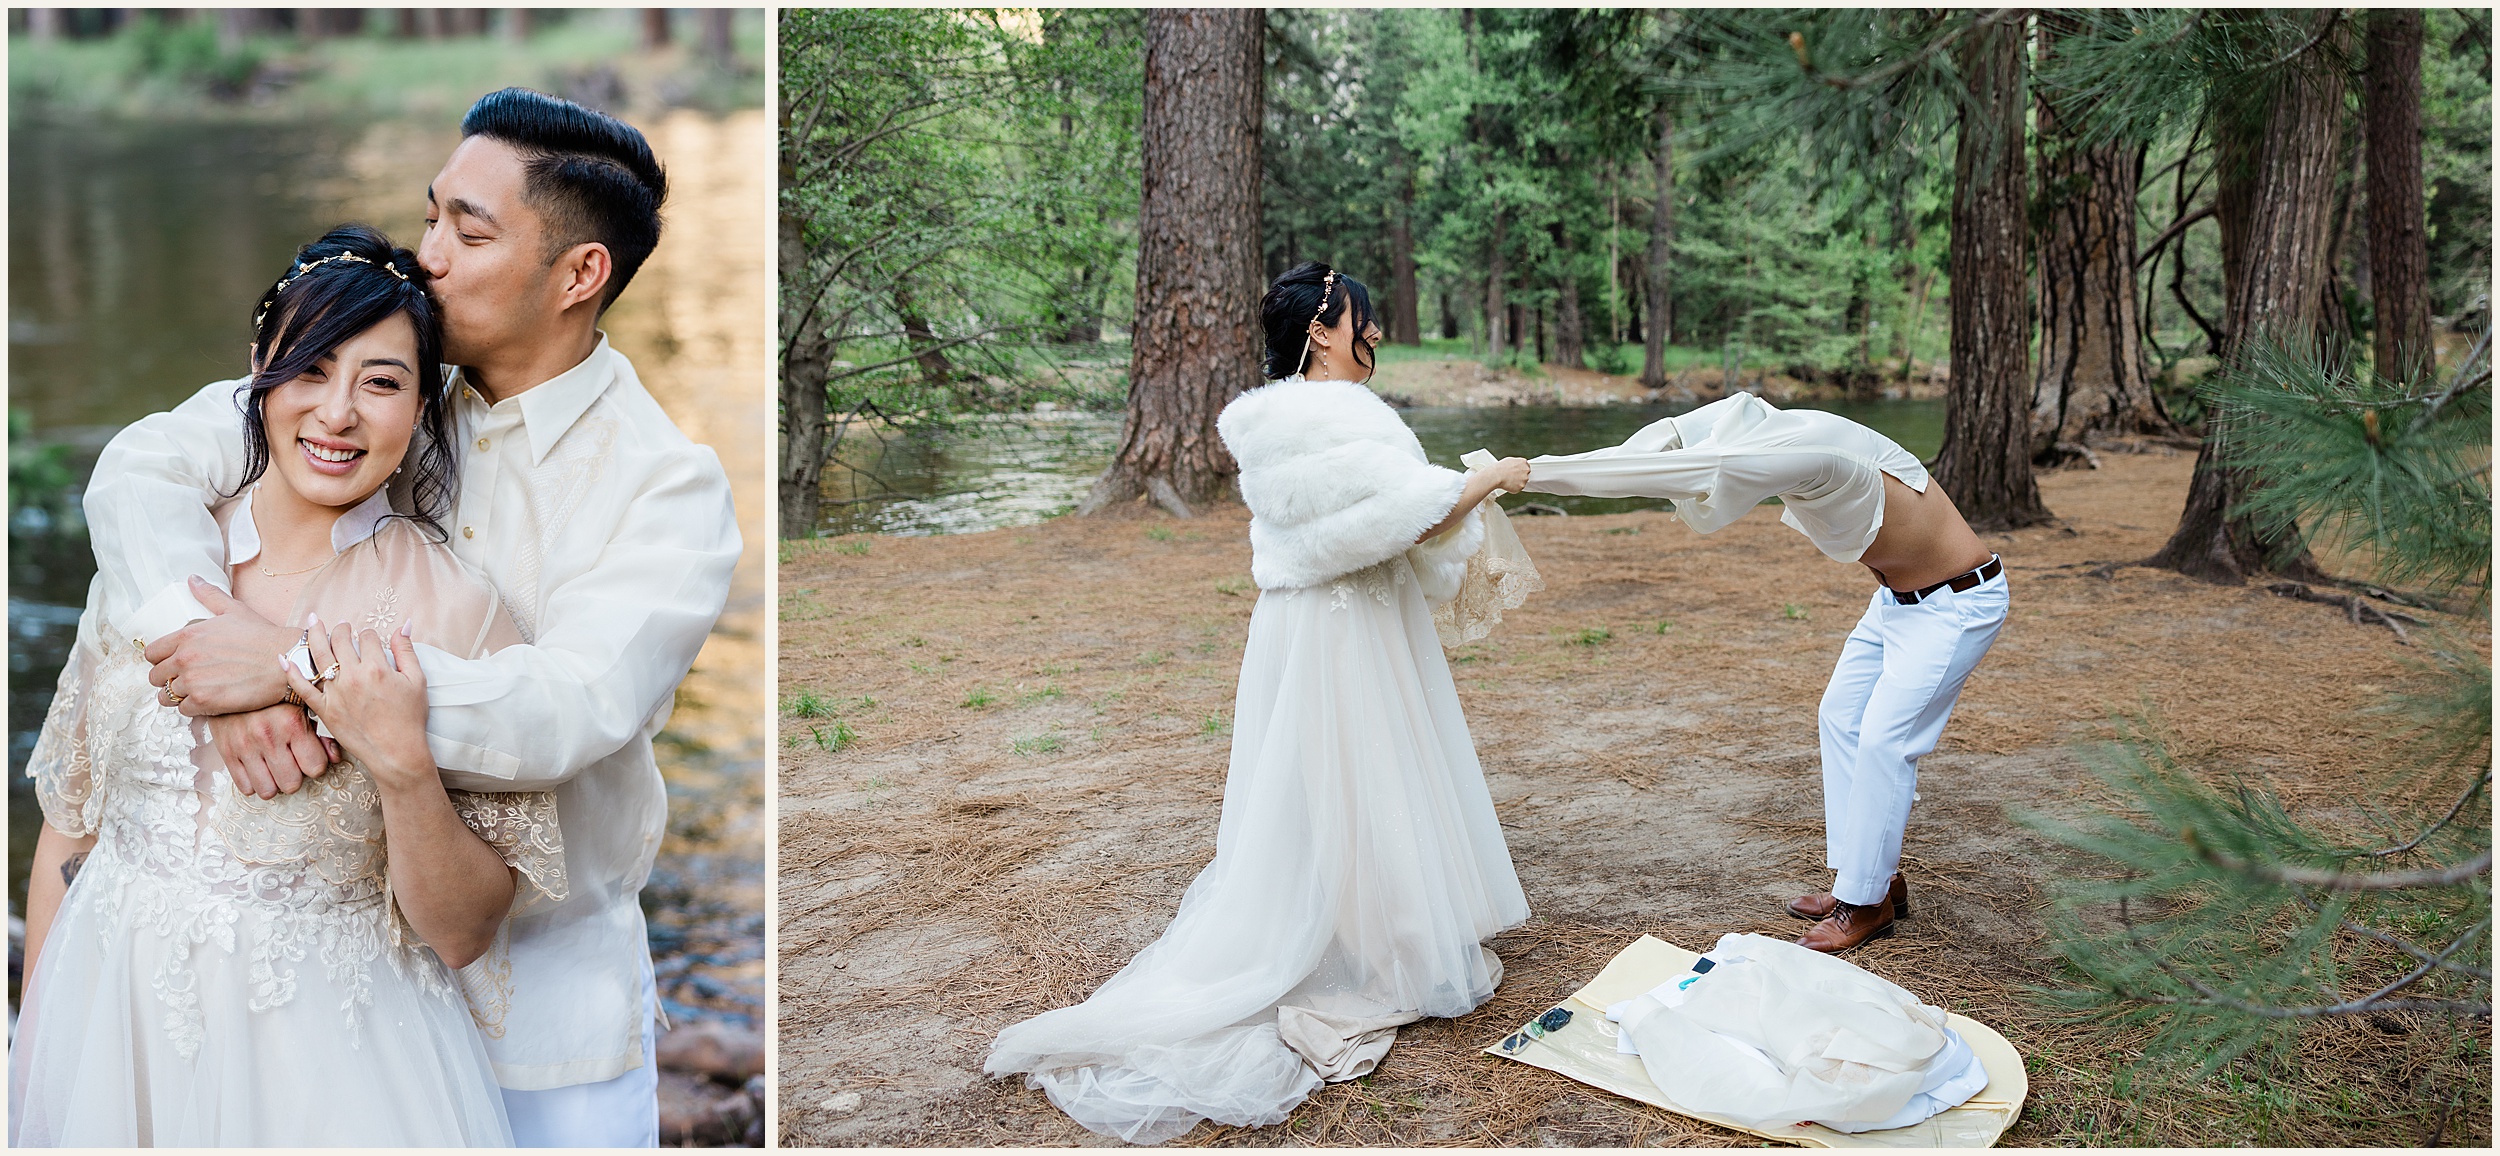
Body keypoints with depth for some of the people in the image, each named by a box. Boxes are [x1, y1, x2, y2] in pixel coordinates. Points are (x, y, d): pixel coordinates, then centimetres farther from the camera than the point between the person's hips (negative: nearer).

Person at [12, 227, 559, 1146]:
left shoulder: (454, 604, -14)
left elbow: (463, 932, -13)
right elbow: (70, 821, 8)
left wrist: (403, 766, -27)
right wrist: (31, 1048, 8)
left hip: (322, 1055, -4)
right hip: (107, 1025, 4)